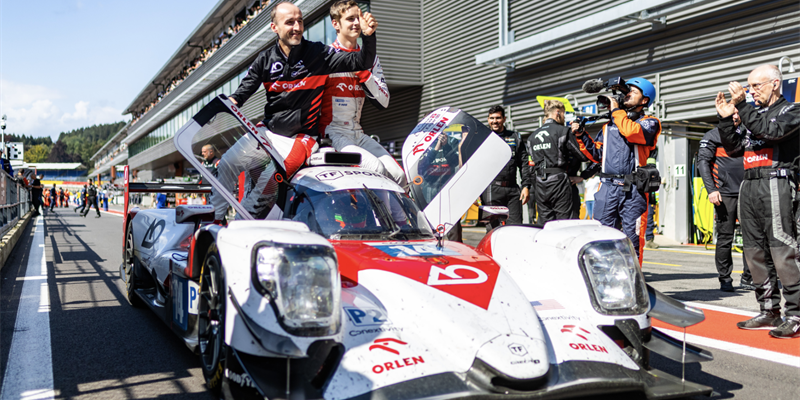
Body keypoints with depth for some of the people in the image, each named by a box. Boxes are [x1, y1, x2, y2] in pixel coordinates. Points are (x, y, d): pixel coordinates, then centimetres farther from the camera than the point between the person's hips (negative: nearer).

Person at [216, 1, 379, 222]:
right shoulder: (265, 59, 2)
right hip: (268, 129, 4)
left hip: (300, 136, -4)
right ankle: (214, 217, 16)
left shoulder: (318, 53, -7)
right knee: (226, 164, -4)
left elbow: (362, 63, -10)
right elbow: (245, 89, 3)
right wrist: (228, 103, -20)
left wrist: (368, 36, -28)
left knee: (269, 181, -22)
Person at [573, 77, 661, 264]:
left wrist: (616, 110, -4)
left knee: (631, 237, -1)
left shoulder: (650, 122, 8)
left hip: (633, 190, -4)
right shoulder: (609, 124, 22)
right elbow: (596, 155, 20)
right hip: (607, 187, 4)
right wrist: (582, 136, 8)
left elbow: (631, 132, -16)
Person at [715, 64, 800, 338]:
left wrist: (741, 105, -14)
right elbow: (733, 148, 18)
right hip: (748, 185, 7)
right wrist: (726, 119, 8)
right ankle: (769, 312, 15)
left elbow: (770, 131, -16)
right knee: (755, 253, 7)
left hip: (775, 184, -7)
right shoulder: (753, 113, 23)